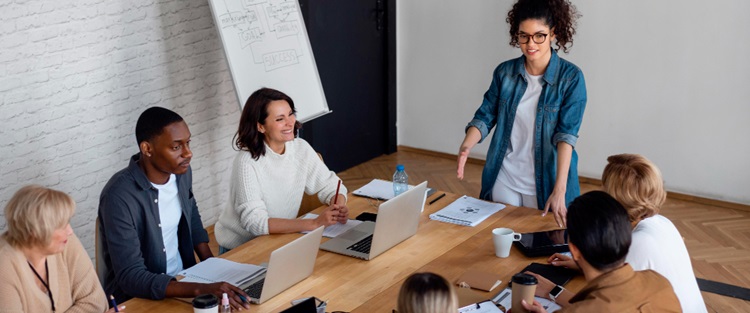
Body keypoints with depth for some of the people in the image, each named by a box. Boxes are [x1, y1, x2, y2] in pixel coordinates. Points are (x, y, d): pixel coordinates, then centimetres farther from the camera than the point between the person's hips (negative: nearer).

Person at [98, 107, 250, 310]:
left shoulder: (181, 171, -4)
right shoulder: (119, 197, -24)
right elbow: (130, 277, -27)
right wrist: (201, 289, -36)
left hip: (182, 278, 6)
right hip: (136, 298, -6)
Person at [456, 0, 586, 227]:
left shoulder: (570, 77, -12)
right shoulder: (504, 72, 0)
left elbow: (567, 134, -19)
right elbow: (485, 116, 0)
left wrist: (559, 191, -28)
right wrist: (466, 147, -21)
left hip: (546, 183, -3)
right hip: (503, 180, 3)